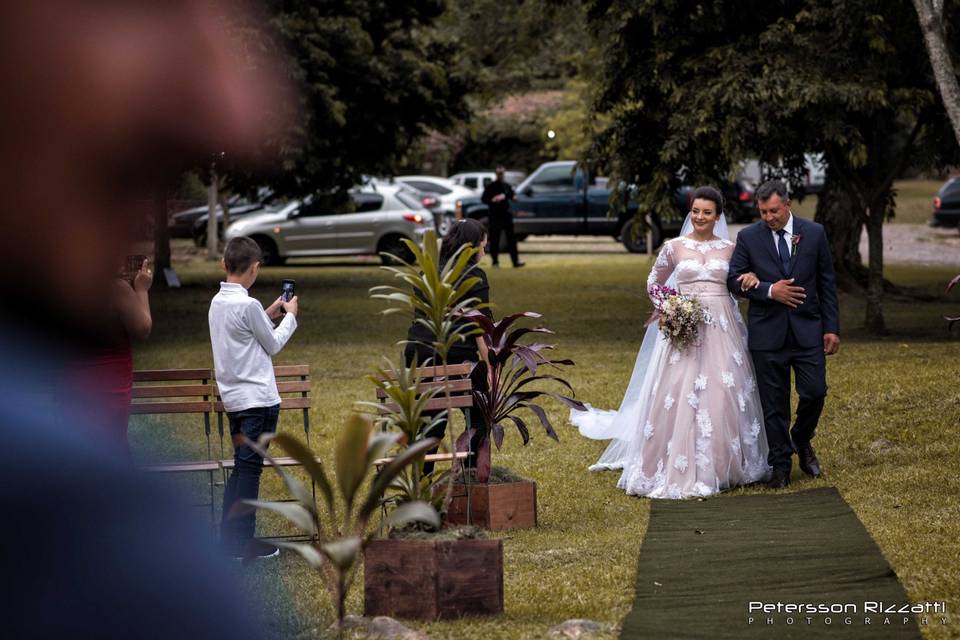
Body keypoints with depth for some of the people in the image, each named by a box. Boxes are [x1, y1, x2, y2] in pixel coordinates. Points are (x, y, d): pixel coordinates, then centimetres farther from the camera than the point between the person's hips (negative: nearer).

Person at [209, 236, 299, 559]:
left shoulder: (218, 302, 7)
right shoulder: (248, 306, -18)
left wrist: (268, 314, 20)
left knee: (241, 468, 14)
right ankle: (241, 542, -1)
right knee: (249, 469, -3)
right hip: (258, 399, -8)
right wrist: (290, 316, 9)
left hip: (234, 399, 8)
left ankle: (230, 538, 17)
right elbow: (273, 345, -5)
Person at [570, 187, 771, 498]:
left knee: (723, 395, 0)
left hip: (722, 329, 1)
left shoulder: (730, 248, 8)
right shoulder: (675, 247, 4)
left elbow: (740, 285, 18)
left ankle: (723, 465, 13)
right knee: (680, 394, -6)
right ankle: (680, 469, -1)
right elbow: (653, 283, 15)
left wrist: (751, 280, -5)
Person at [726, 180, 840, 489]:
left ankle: (802, 440, 27)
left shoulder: (814, 233, 2)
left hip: (808, 330, 1)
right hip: (767, 333, 0)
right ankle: (780, 465, 14)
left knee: (814, 392, -3)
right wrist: (769, 290, -17)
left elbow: (827, 283, 5)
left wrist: (831, 328, 1)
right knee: (774, 404, 3)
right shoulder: (748, 237, -1)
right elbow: (734, 279, -2)